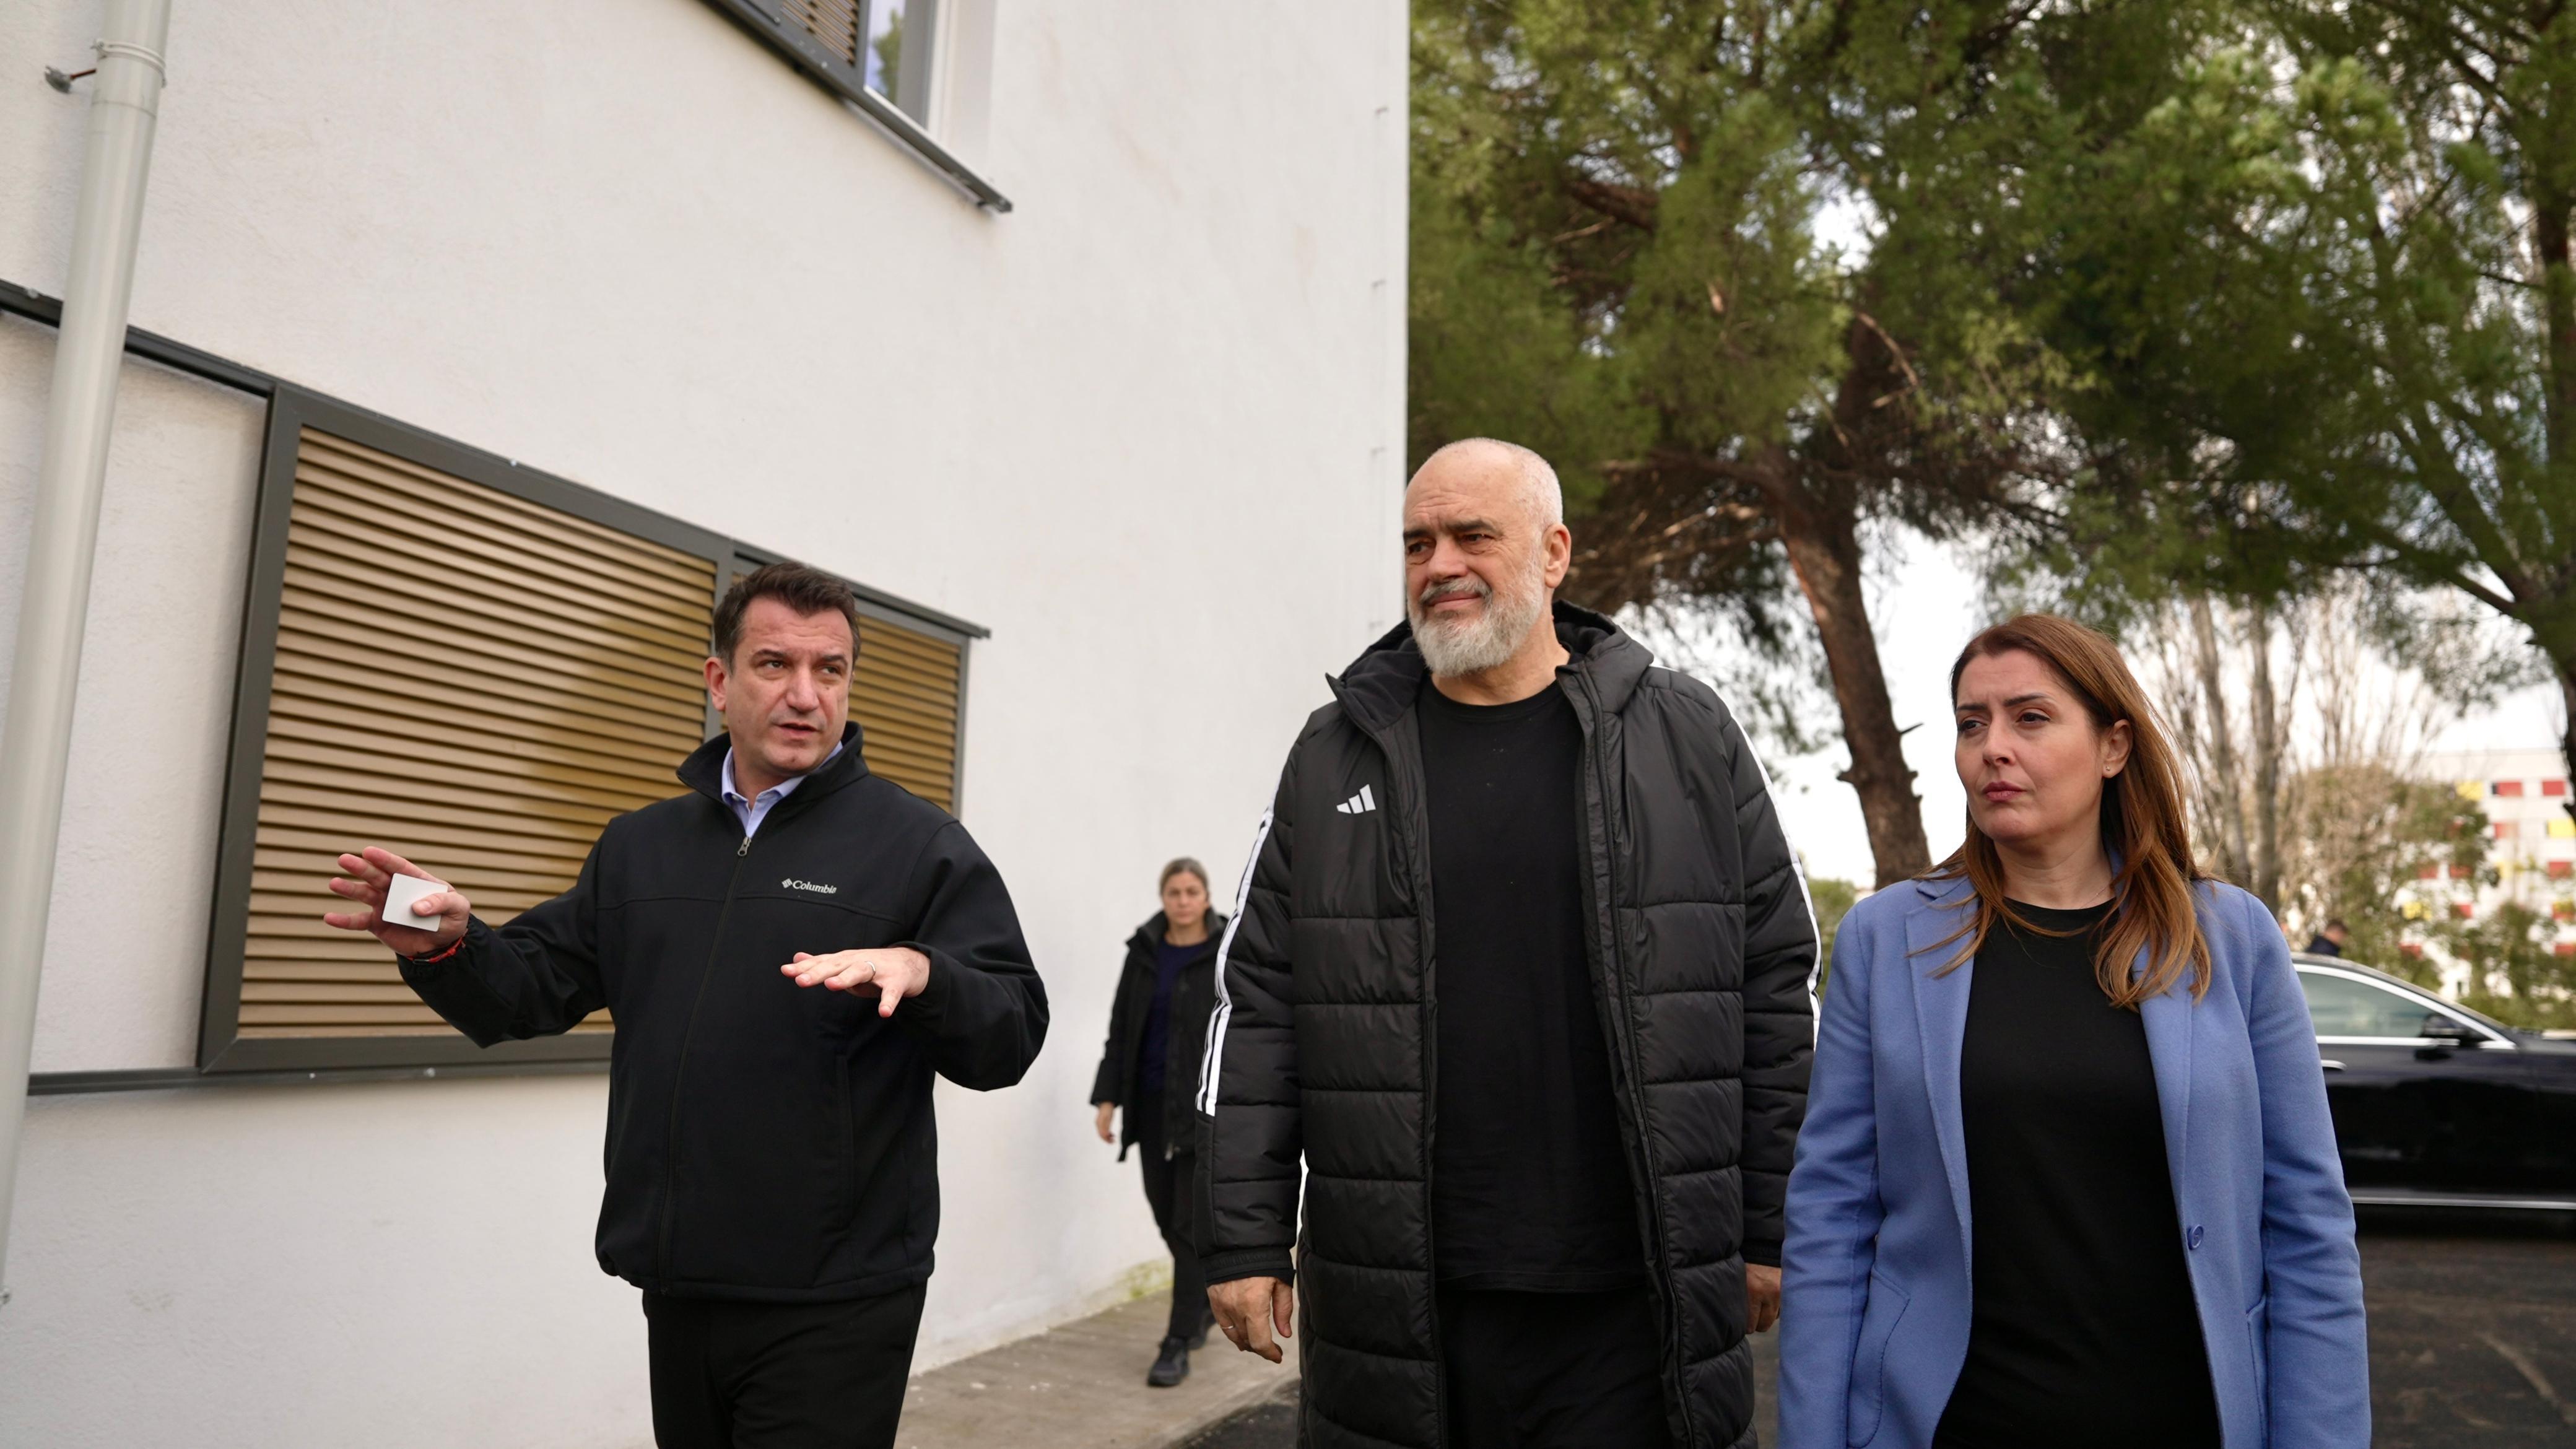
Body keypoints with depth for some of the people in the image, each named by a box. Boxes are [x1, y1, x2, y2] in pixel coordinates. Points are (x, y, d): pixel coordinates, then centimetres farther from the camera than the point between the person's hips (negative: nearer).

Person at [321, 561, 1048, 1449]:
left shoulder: (920, 845, -4)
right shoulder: (640, 847, 13)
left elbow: (1014, 1034, -9)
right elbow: (533, 990, 13)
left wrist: (920, 974, -28)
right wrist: (448, 947, -8)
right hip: (675, 1288, 5)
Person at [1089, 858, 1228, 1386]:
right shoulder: (1145, 951, 6)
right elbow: (1121, 1027, 8)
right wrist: (1107, 1096, 3)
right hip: (1151, 1104, 5)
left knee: (1191, 1223, -5)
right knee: (1167, 1217, 14)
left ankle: (1178, 1343, 3)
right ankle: (1205, 1300, 39)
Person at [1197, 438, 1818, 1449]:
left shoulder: (1690, 739, 3)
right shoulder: (1335, 756, 5)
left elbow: (1775, 986, 5)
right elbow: (1256, 1003, 4)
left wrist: (1774, 1230, 4)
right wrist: (1245, 1238, 0)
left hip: (1636, 1305, -1)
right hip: (1393, 1306, 1)